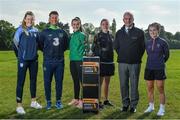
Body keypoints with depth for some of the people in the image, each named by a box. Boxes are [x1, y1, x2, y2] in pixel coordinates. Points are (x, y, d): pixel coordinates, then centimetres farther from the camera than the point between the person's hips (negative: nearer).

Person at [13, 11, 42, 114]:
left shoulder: (36, 30, 7)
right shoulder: (20, 30, -6)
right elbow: (15, 43, -3)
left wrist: (34, 51, 14)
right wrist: (20, 54, 5)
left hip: (34, 59, 5)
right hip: (23, 60, -5)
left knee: (33, 80, 14)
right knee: (21, 82, -1)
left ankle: (33, 102, 28)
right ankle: (19, 105, 6)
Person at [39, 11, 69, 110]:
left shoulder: (62, 32, 8)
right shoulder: (44, 32, 1)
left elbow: (66, 45, 19)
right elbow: (40, 45, 8)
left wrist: (60, 51, 11)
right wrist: (47, 52, 8)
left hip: (60, 61, 2)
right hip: (48, 61, -2)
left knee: (59, 81, 6)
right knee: (47, 82, 2)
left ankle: (58, 101, 17)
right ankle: (48, 102, 15)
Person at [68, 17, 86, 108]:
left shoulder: (82, 35, -7)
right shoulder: (71, 36, 14)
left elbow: (85, 48, -11)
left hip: (80, 60, -7)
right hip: (72, 60, 7)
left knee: (82, 80, -5)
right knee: (75, 81, 14)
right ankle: (76, 99, 24)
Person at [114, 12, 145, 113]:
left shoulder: (139, 32, 2)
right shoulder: (119, 33, 10)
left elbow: (142, 47, 6)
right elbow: (116, 47, 17)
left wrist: (137, 57, 4)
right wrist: (122, 56, 12)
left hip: (135, 63, -2)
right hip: (122, 63, 2)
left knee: (134, 85, 2)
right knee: (123, 84, 5)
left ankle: (133, 105, 12)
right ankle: (125, 104, 17)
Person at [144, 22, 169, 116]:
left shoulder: (163, 42, -6)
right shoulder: (147, 43, 4)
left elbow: (166, 55, 5)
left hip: (159, 69, -4)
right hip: (149, 68, 4)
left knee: (160, 89, 1)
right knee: (149, 88, 10)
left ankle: (162, 109, 12)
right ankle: (151, 106, 26)